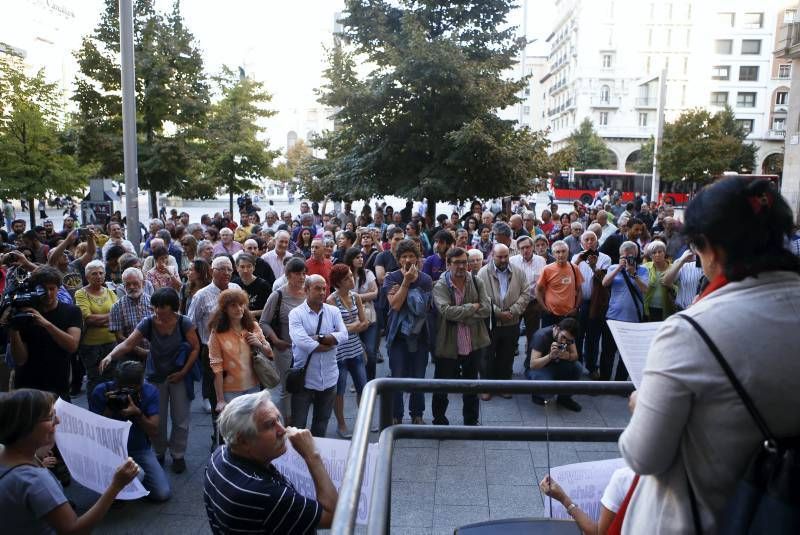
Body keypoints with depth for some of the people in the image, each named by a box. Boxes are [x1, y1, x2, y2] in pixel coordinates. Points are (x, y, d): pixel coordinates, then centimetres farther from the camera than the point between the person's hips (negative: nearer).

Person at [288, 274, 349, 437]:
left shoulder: (333, 311, 5)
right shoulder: (296, 313, -7)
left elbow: (343, 335, -9)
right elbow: (301, 341, -22)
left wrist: (318, 338, -19)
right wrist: (330, 343, -11)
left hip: (328, 378, 4)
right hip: (304, 378, -4)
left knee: (322, 423, 18)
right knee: (298, 424, 4)